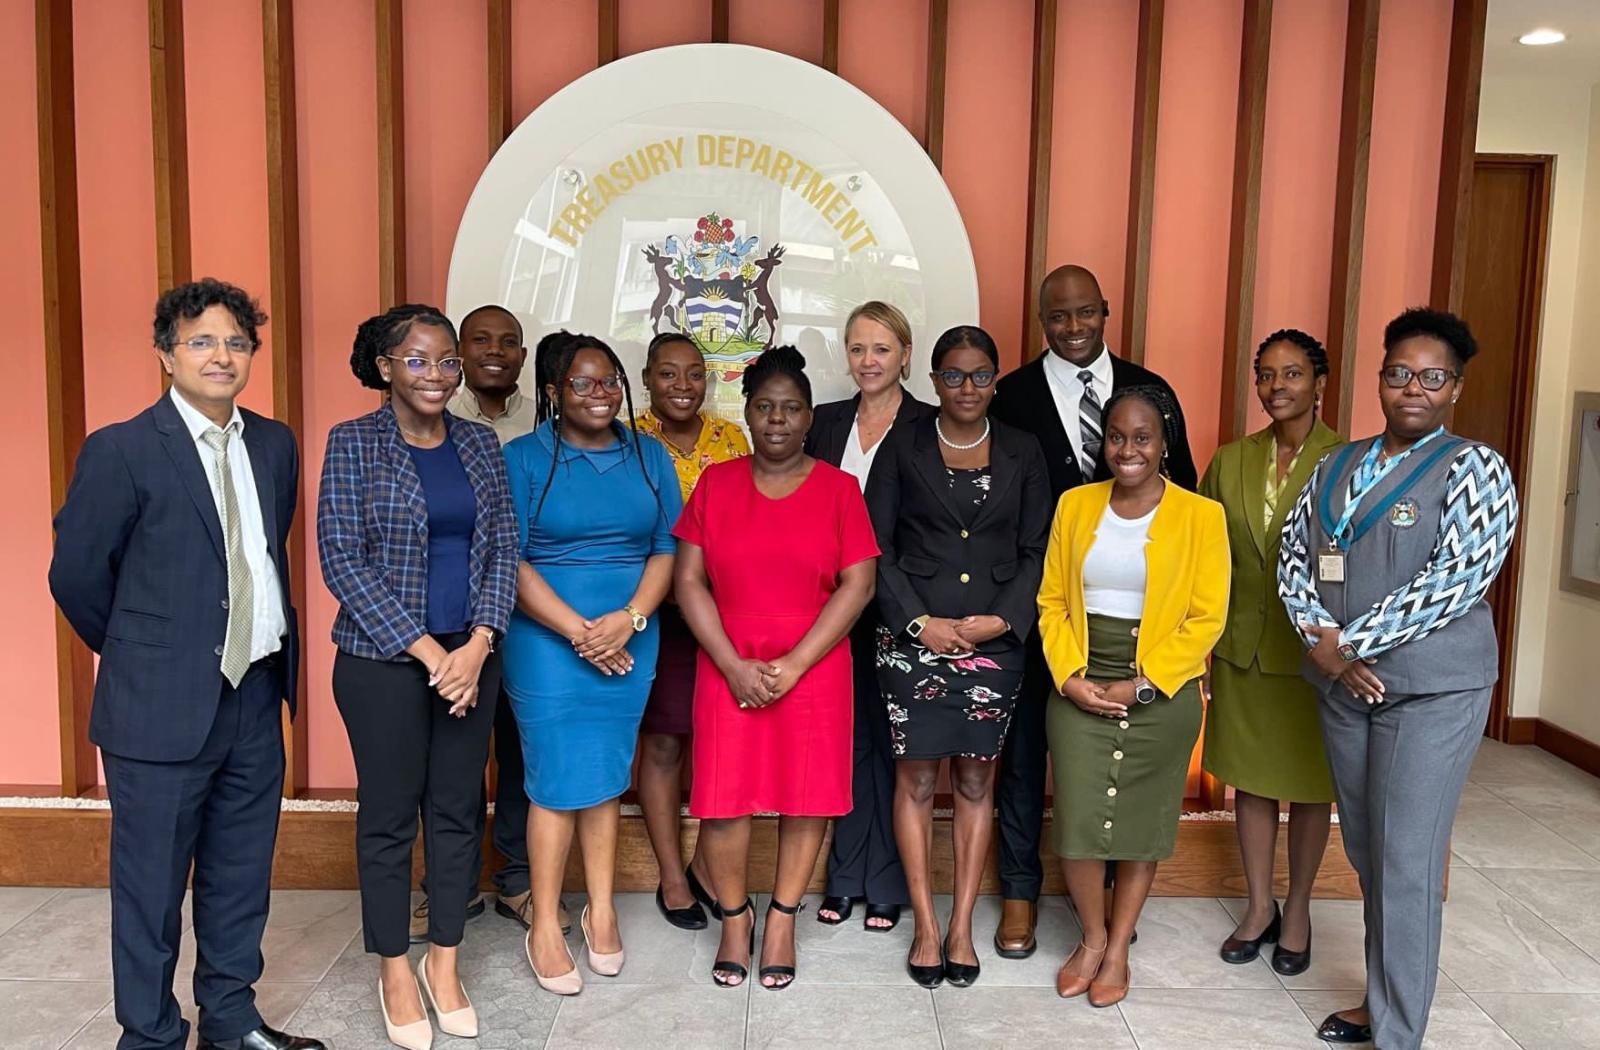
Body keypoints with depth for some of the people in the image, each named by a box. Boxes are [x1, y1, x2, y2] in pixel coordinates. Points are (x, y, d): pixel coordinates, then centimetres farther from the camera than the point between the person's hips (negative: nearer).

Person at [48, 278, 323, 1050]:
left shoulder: (276, 445, 6)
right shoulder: (120, 450, -10)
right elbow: (75, 575, -4)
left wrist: (271, 650, 12)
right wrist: (139, 658, 6)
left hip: (255, 696, 5)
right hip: (162, 705, -5)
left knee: (241, 878, 16)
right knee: (152, 886, 9)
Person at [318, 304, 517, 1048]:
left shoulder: (480, 443, 7)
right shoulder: (353, 443, -5)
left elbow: (503, 549, 4)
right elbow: (342, 560, -10)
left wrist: (477, 645, -8)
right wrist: (426, 650, -14)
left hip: (470, 656, 4)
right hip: (384, 660, -3)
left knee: (457, 811, 10)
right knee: (389, 816, 7)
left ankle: (444, 962, 27)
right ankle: (395, 971, 25)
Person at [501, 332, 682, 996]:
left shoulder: (649, 457, 8)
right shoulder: (523, 458, -3)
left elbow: (667, 548, 4)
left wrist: (628, 620, -12)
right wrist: (580, 633, -14)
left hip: (629, 641, 3)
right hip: (548, 641, -3)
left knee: (608, 774, 11)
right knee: (557, 779, 1)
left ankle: (601, 910, 26)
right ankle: (545, 926, 16)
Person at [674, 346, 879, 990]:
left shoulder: (838, 489, 1)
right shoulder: (714, 484, 4)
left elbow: (858, 585, -6)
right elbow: (689, 581, 0)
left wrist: (793, 664, -13)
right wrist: (733, 664, -10)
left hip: (814, 665, 0)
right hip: (728, 665, 1)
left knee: (807, 793, 4)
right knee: (723, 795, 0)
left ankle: (782, 921, 23)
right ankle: (734, 919, 22)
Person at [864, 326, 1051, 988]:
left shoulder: (1022, 454, 6)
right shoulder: (903, 450, 2)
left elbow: (1037, 551, 5)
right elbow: (878, 549, 0)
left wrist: (1002, 619, -8)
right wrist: (920, 622, -10)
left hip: (993, 641, 2)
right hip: (912, 639, -1)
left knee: (976, 779, 8)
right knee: (916, 777, 3)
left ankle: (962, 927, 19)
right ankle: (925, 926, 16)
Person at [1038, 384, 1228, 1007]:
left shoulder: (1200, 516, -4)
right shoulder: (1075, 505, 5)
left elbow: (1207, 617, -7)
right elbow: (1052, 600, 5)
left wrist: (1144, 685, -13)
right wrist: (1069, 675, -8)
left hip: (1161, 694, -2)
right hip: (1079, 690, 2)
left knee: (1142, 822, 9)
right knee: (1077, 817, 2)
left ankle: (1118, 948, 28)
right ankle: (1092, 937, 26)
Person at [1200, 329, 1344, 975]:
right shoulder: (1231, 462, 3)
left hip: (1314, 651, -3)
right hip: (1240, 648, 3)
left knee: (1310, 784, 12)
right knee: (1250, 778, 13)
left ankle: (1297, 910, 31)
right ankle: (1259, 908, 30)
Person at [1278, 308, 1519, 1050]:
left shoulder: (1474, 468, -6)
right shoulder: (1335, 468, 11)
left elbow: (1461, 575, -17)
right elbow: (1294, 559, 8)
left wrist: (1350, 640, -16)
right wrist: (1320, 643, -10)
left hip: (1431, 687, -5)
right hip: (1342, 685, 5)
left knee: (1407, 860, -3)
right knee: (1365, 850, 13)